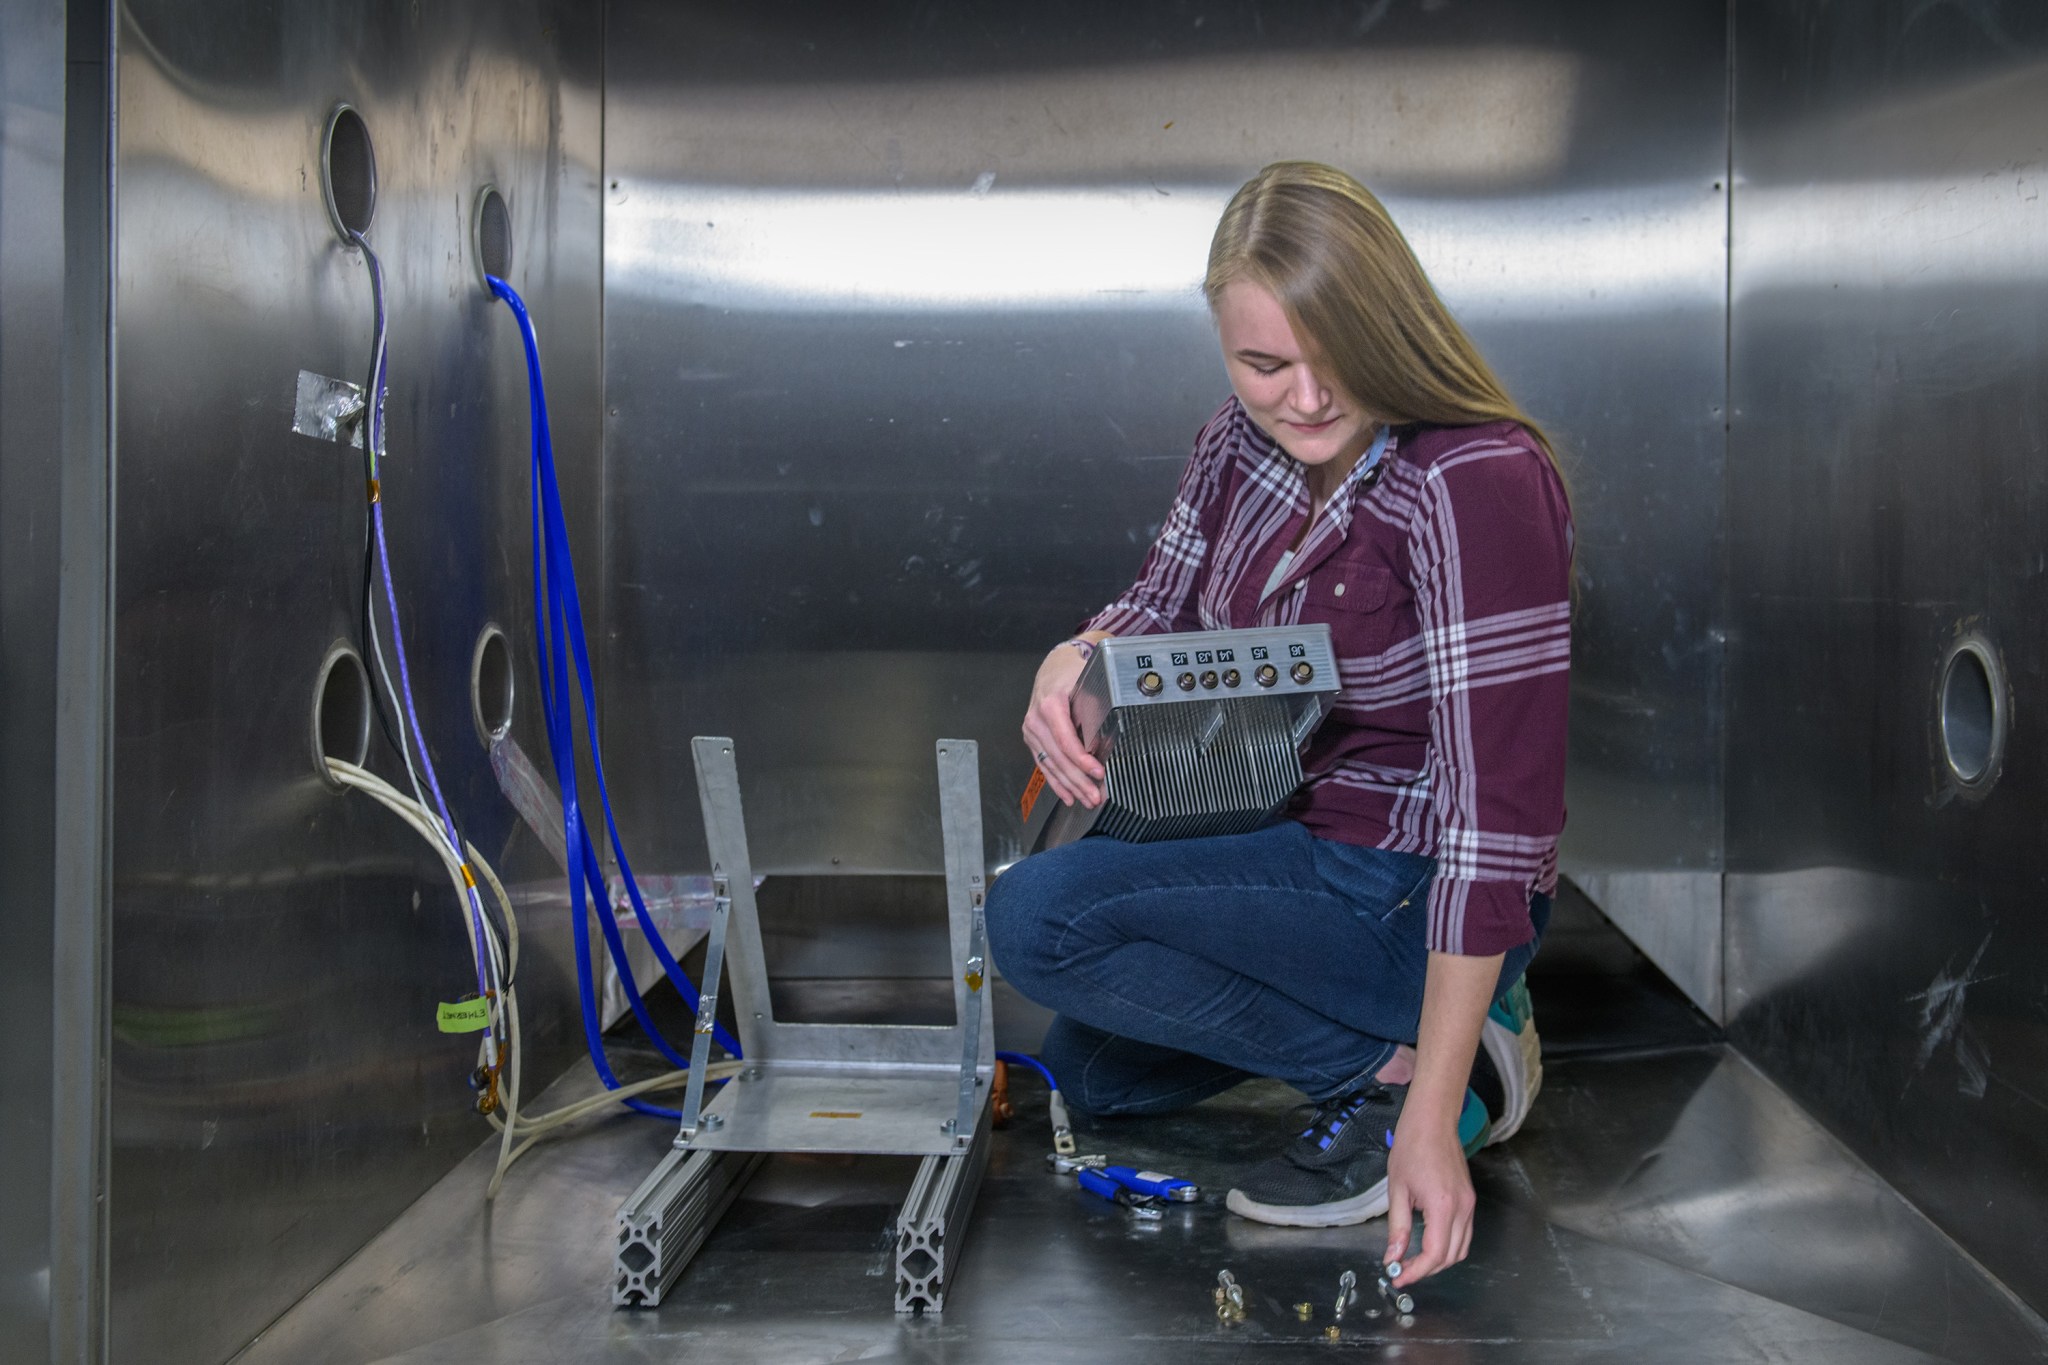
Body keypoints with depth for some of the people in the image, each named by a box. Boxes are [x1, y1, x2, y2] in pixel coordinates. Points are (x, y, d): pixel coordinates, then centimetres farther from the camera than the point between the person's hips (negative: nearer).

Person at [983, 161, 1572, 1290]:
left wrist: (1430, 1115, -32)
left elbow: (1494, 809, -30)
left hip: (1407, 891, -9)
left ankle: (1402, 1066, -12)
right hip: (1291, 844, 9)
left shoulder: (1480, 486, -28)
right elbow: (1161, 609, 10)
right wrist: (1071, 664, -17)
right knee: (1090, 1073, 23)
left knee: (1037, 919, -23)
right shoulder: (1250, 436, -5)